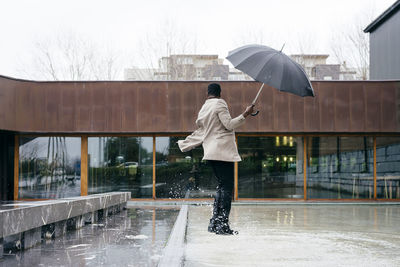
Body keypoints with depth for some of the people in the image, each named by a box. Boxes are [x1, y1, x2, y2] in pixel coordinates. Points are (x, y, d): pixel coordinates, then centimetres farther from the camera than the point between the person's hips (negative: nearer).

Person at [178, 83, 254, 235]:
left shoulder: (203, 109, 19)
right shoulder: (219, 103, -3)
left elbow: (200, 134, 22)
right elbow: (229, 124, -13)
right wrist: (245, 115, -11)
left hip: (212, 153, 8)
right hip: (223, 151, -8)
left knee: (221, 185, 14)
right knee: (227, 187, -7)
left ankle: (214, 223, 12)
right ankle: (223, 225, -11)